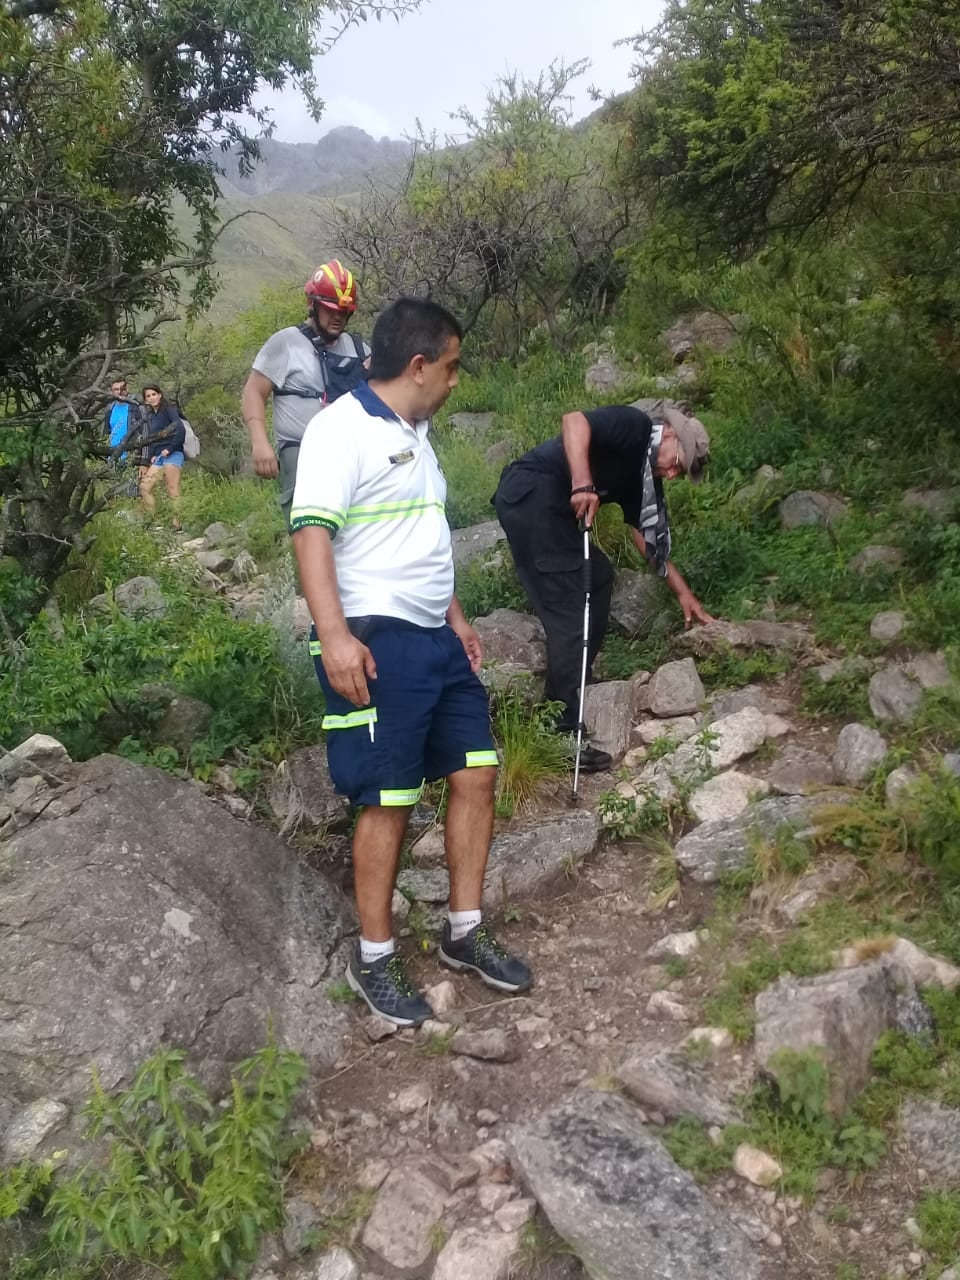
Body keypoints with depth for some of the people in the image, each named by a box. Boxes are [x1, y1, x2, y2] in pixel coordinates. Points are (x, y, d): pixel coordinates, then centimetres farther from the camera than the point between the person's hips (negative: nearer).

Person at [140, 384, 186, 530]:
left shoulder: (168, 409, 1)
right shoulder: (150, 417, 22)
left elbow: (181, 429, -12)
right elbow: (150, 441, 22)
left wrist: (169, 449, -13)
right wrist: (151, 457, 6)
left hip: (172, 455, -8)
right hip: (158, 457, 8)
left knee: (172, 491, -13)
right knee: (145, 487, -2)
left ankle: (178, 524, -13)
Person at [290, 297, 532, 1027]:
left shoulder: (415, 434, 18)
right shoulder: (343, 428, -11)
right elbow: (312, 531, -20)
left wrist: (455, 615, 26)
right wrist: (335, 635, -29)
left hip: (436, 638, 9)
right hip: (378, 642, -9)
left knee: (476, 773, 9)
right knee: (388, 800, -2)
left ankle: (465, 933, 23)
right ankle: (374, 960, 15)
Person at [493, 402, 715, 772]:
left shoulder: (642, 473, 22)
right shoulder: (635, 426, -4)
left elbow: (646, 533, 27)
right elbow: (574, 421, -21)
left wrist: (682, 590, 28)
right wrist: (583, 485, -30)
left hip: (552, 508, 11)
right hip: (531, 495, -11)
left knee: (597, 576, 21)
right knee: (568, 612, -11)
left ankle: (562, 698, 27)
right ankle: (563, 734, -9)